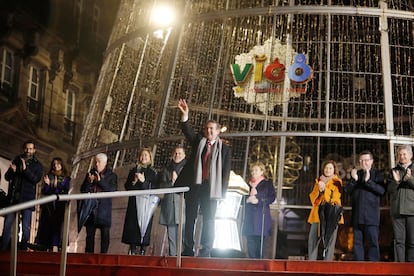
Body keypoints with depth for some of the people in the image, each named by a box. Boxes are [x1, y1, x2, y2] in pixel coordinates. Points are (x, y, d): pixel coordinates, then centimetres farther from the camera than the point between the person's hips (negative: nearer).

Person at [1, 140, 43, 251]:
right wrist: (12, 171, -10)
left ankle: (23, 249, -2)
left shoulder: (37, 165, 6)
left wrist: (25, 169, -20)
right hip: (13, 196, 3)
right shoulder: (16, 160, 15)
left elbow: (36, 179, -7)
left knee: (26, 227, -7)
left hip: (27, 198, -3)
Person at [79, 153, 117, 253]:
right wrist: (89, 182, -8)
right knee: (90, 234, 1)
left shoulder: (112, 176, 7)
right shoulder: (90, 174, 16)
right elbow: (82, 190, 11)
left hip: (104, 209, -2)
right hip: (91, 208, 3)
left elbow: (113, 189, -8)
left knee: (105, 233, -4)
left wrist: (100, 181, -15)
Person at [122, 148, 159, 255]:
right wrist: (134, 181, -7)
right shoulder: (134, 170, 16)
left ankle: (143, 250, -4)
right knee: (132, 225, -4)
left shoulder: (153, 172, 7)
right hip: (134, 202, 3)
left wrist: (144, 181, -14)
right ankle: (132, 250, -1)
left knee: (144, 226, -7)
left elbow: (155, 188, -3)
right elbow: (127, 186, 13)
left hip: (147, 203, -3)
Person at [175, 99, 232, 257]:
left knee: (208, 219, -3)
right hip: (193, 184, 3)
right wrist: (185, 115, -22)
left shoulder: (224, 148, 5)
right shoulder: (198, 141, 13)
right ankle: (188, 251, 7)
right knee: (190, 218, 3)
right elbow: (187, 130, -4)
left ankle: (205, 252, -2)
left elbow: (226, 171, 1)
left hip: (211, 188, -2)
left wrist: (222, 193, -6)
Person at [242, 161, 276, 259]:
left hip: (261, 216, -4)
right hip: (249, 217, 4)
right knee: (250, 241, 0)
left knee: (258, 242, -9)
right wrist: (247, 200, -3)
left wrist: (258, 201, -14)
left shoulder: (268, 183, 6)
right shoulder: (249, 184, 20)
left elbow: (272, 198, -3)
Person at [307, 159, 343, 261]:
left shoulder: (336, 182, 8)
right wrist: (318, 189, -8)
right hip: (318, 214, 4)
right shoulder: (318, 181, 19)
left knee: (329, 240, -10)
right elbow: (312, 197, 11)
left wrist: (324, 189, -16)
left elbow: (335, 197, -5)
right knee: (312, 240, -3)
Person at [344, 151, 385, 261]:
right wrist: (354, 179, -7)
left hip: (371, 214, -4)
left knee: (373, 241, -7)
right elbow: (347, 190, 9)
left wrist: (368, 181, -17)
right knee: (357, 241, 5)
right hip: (357, 214, 4)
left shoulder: (378, 174, 6)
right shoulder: (355, 173, 18)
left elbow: (382, 190, -8)